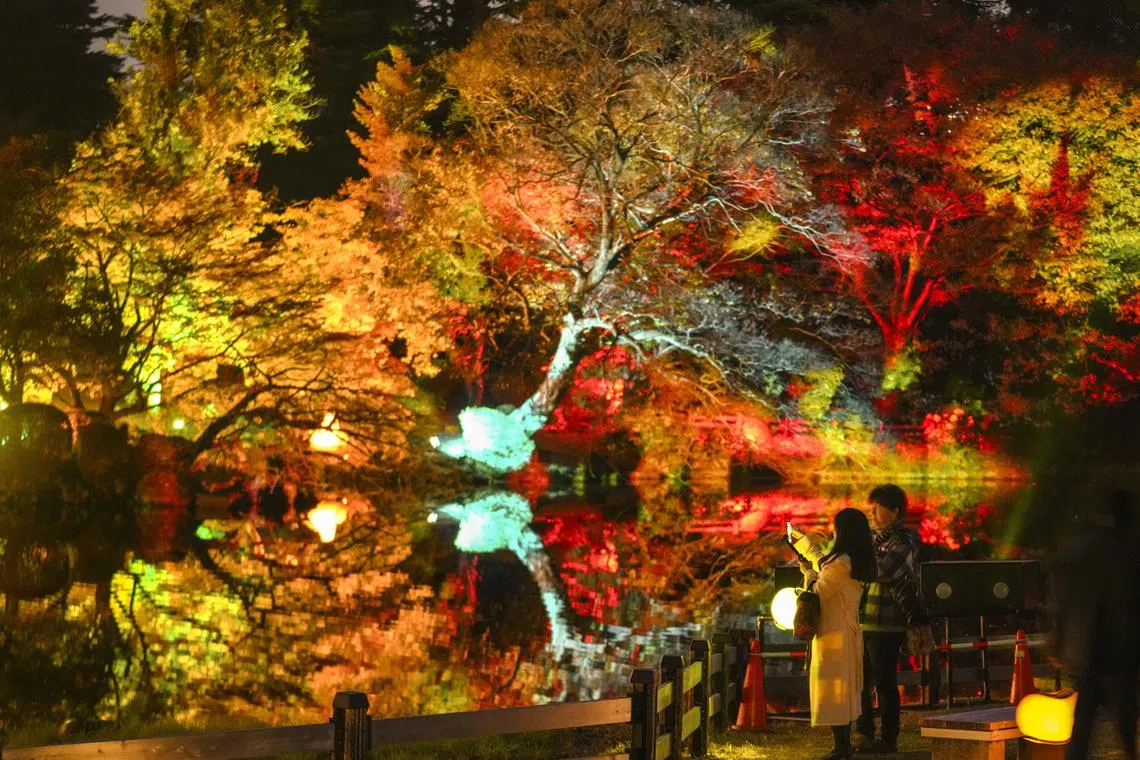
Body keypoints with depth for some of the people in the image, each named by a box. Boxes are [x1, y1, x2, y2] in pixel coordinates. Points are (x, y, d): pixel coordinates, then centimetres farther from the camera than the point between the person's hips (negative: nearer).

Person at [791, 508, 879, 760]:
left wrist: (809, 573, 3)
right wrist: (803, 542, 35)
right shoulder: (859, 561, 9)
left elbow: (817, 593, -16)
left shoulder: (842, 562, -21)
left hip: (834, 633, -9)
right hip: (848, 631, 10)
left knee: (832, 689, -5)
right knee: (844, 689, 15)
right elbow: (823, 563, 26)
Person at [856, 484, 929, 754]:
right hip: (864, 623, 9)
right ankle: (864, 734, 22)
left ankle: (888, 739, 5)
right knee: (862, 681, 13)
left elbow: (888, 569, -30)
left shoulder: (903, 541, -11)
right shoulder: (876, 539, 16)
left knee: (885, 683, -2)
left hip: (886, 627, -9)